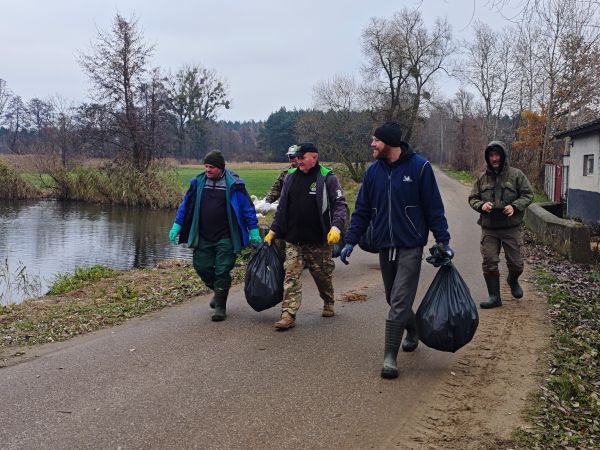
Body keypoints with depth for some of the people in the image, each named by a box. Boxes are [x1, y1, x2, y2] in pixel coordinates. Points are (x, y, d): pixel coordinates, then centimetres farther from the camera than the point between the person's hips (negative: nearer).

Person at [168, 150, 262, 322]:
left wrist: (254, 231, -4)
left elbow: (247, 208, -3)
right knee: (201, 267, 6)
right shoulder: (198, 182, 4)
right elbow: (186, 205, 11)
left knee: (222, 271, -1)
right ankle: (218, 291, 33)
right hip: (203, 238, 4)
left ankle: (220, 306, 13)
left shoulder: (233, 184, -8)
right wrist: (177, 225, 7)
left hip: (225, 238, -4)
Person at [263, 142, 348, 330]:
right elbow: (282, 207, 14)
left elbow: (340, 204, -9)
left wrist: (336, 226, -25)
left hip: (318, 241, -3)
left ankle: (328, 303, 39)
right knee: (291, 276, -6)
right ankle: (288, 315, -8)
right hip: (293, 240, 3)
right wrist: (273, 231, 12)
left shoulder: (327, 178, -6)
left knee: (323, 275, 14)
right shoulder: (291, 176, 7)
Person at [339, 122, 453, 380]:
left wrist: (443, 241, -5)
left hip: (410, 246, -5)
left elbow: (434, 207, -5)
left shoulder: (419, 166, -8)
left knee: (399, 302, -9)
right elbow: (362, 210, 9)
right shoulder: (374, 171, 5)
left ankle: (390, 357, -4)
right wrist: (350, 241, 3)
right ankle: (413, 330, 40)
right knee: (393, 299, 15)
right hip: (384, 246, 5)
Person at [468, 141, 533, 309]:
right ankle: (494, 296, 12)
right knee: (489, 263, 0)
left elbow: (527, 194, 0)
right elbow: (473, 198, 12)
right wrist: (481, 205, -11)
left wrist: (515, 206, -17)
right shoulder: (482, 178, 6)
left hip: (511, 227, -2)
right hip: (489, 229, 2)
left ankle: (513, 281, 40)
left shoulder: (516, 175, -3)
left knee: (516, 263, 6)